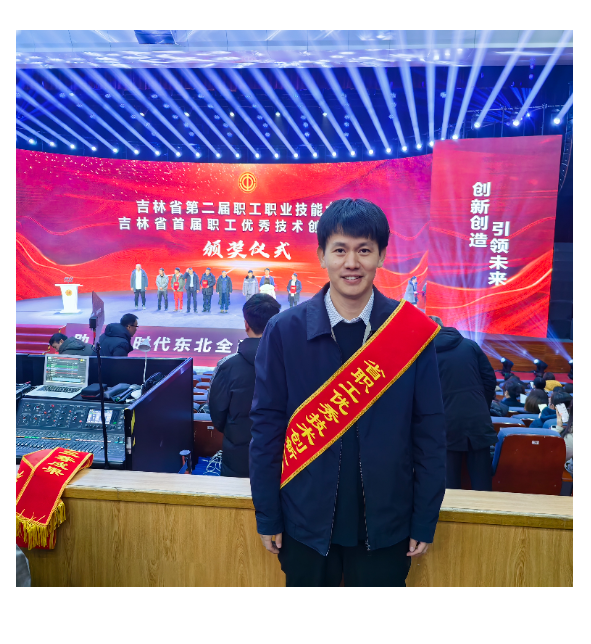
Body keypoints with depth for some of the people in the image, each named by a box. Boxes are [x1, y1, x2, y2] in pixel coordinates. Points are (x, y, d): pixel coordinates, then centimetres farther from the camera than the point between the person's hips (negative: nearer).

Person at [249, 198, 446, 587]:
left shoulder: (414, 331, -9)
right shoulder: (284, 331, -9)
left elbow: (430, 431, -4)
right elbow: (267, 426, -4)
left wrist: (425, 521, -1)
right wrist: (267, 516, -1)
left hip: (385, 523, 0)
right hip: (306, 522, 1)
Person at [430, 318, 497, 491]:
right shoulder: (470, 345, 8)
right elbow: (490, 379, 7)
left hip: (447, 424, -2)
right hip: (478, 420, 2)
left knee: (449, 484, 6)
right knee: (482, 483, 7)